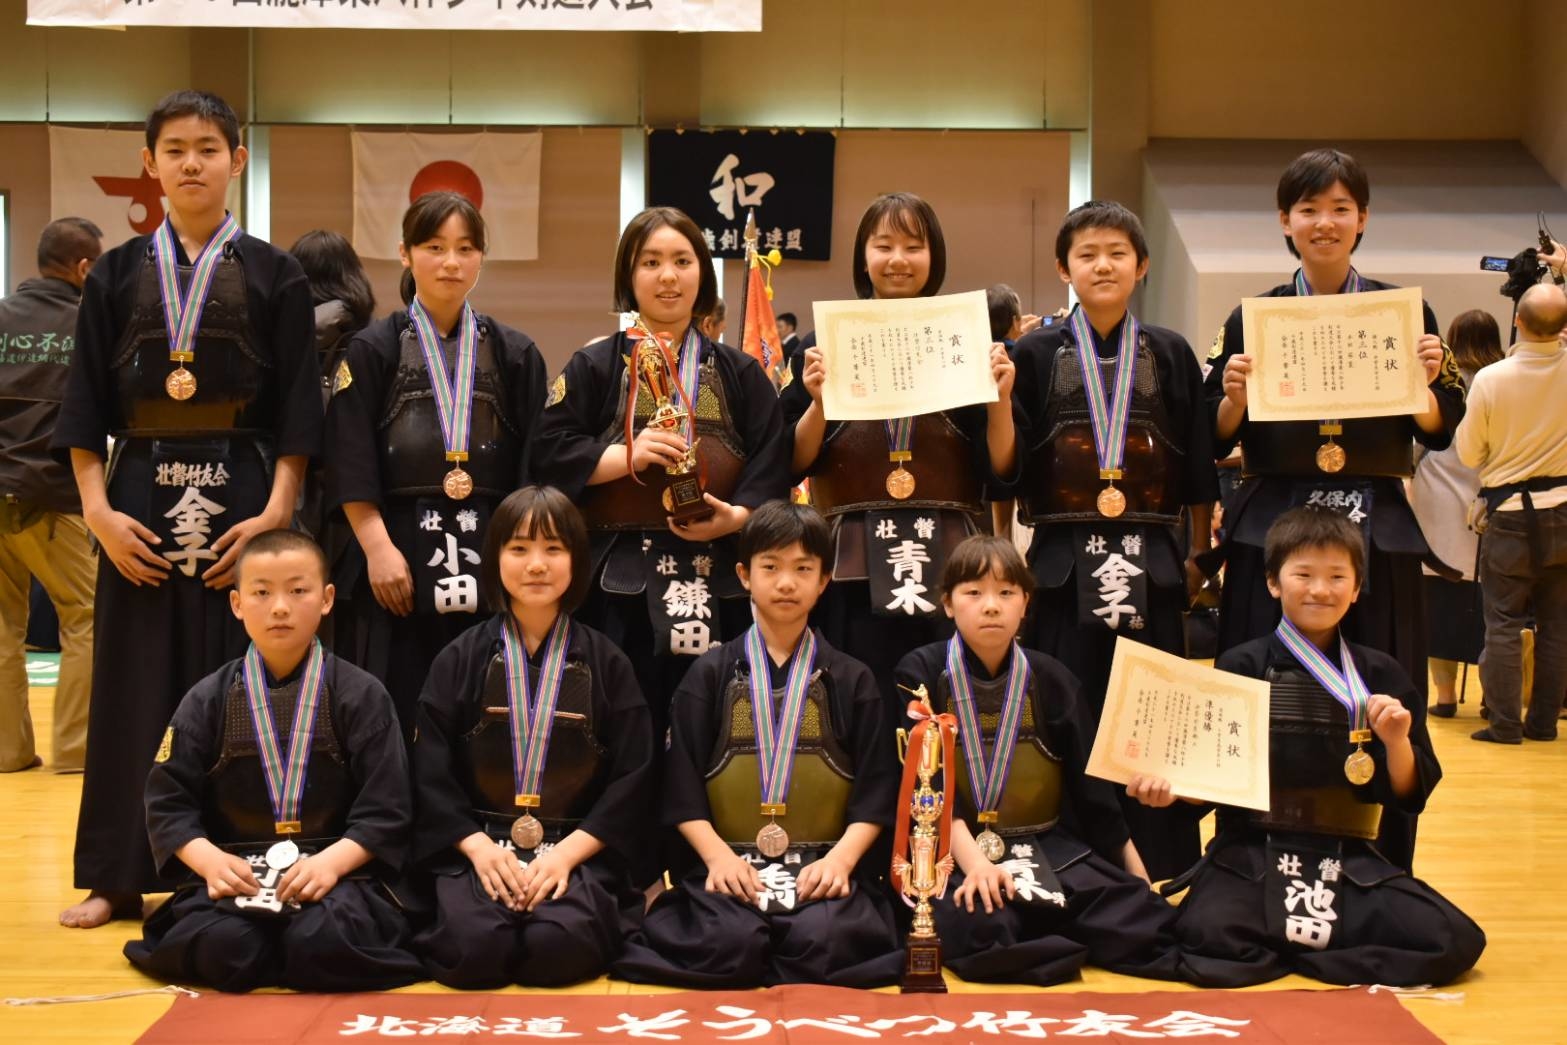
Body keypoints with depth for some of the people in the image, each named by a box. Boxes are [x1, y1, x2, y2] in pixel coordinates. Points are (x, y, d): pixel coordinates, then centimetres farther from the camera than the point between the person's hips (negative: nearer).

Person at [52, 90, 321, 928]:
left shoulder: (274, 277, 4)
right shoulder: (116, 276, 8)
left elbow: (296, 412, 1)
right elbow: (85, 407, 6)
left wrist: (276, 513, -9)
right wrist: (98, 508, -5)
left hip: (242, 498, -1)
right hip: (139, 501, 1)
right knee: (131, 688, 5)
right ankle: (114, 877, 15)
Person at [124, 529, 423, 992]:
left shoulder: (361, 695, 2)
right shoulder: (208, 699, 7)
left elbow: (386, 809, -2)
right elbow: (168, 802, 5)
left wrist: (331, 862, -18)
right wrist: (209, 859, -13)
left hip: (335, 871, -1)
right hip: (236, 874, 2)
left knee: (325, 945, -32)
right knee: (221, 949, -29)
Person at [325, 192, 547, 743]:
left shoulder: (515, 354, 10)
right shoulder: (372, 349, 4)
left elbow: (535, 469, 8)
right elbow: (351, 466, -3)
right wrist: (378, 547, -12)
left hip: (488, 558, 2)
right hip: (399, 554, -2)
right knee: (392, 720, -1)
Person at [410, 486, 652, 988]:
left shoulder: (607, 663, 6)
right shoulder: (459, 659, 8)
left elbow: (633, 778, 1)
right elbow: (431, 773, 3)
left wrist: (567, 852, -12)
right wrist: (479, 848, -12)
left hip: (579, 852, -1)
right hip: (478, 847, 1)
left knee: (560, 945, -31)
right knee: (473, 946, -29)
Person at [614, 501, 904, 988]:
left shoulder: (851, 680, 12)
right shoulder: (710, 673, 11)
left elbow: (875, 790, 6)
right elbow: (681, 784, 5)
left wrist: (840, 859, -11)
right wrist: (717, 855, -11)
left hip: (824, 867, 1)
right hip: (728, 863, 0)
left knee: (827, 941, -30)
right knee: (729, 945, -30)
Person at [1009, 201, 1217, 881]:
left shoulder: (1170, 355, 6)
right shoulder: (1036, 354, 3)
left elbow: (1197, 467, 8)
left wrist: (1197, 555, 7)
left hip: (1150, 559, 1)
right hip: (1064, 561, -1)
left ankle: (1160, 866, 16)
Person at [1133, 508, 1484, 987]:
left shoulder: (1381, 674, 6)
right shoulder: (1240, 667, 1)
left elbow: (1409, 795, 6)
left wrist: (1396, 742, -13)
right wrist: (1173, 785, -18)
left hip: (1350, 861, 2)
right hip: (1248, 856, -2)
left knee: (1456, 942, -20)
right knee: (1208, 936, -32)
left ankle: (1279, 946, -4)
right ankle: (1303, 936, 0)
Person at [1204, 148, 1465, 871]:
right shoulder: (1252, 319, 6)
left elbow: (1438, 433, 6)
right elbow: (1217, 441, 6)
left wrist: (1427, 381, -12)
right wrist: (1234, 394, -13)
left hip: (1377, 538, 0)